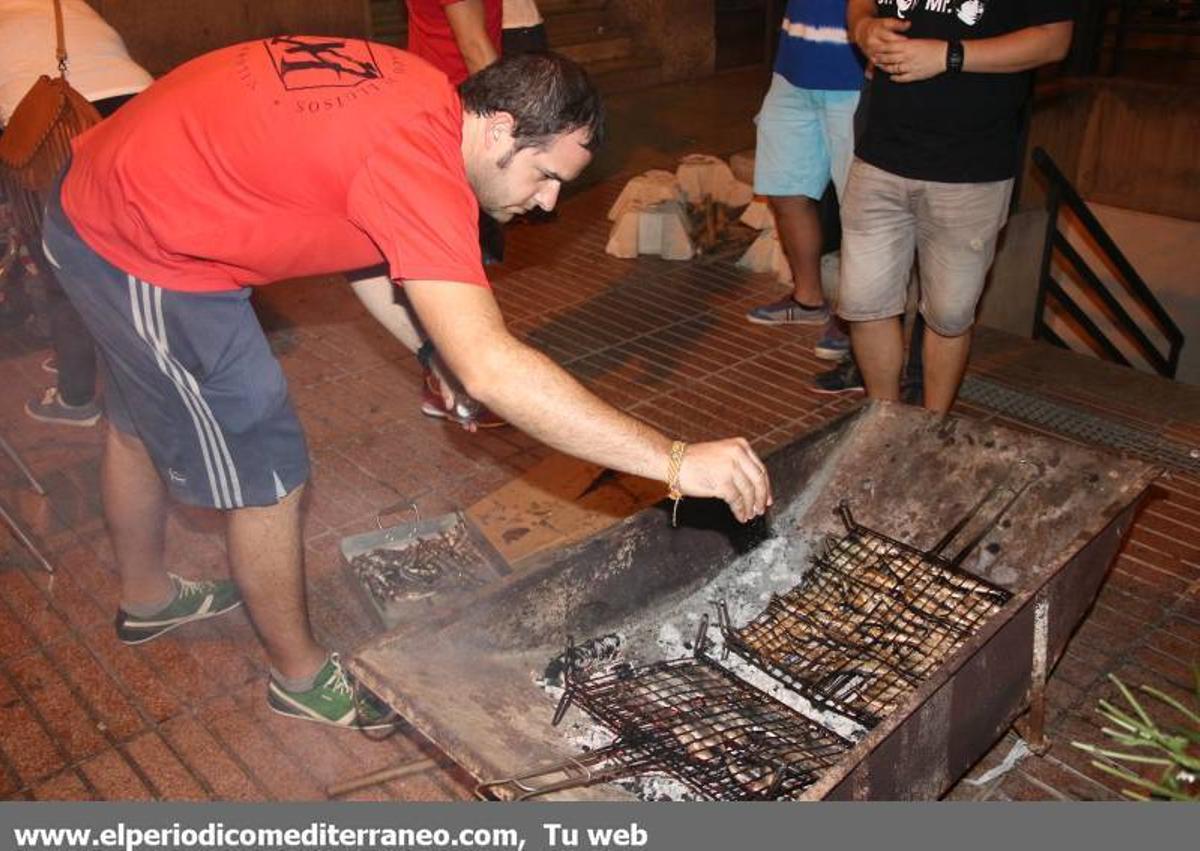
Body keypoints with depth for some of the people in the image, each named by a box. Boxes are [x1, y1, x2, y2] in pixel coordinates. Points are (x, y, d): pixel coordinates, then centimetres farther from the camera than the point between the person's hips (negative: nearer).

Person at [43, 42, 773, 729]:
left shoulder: (416, 91, -2)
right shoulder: (418, 163, -31)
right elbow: (490, 370, -40)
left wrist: (434, 352, 0)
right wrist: (676, 461, -39)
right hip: (149, 258, -10)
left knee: (146, 418, 27)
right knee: (265, 473, 1)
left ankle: (148, 598, 53)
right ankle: (300, 674, 23)